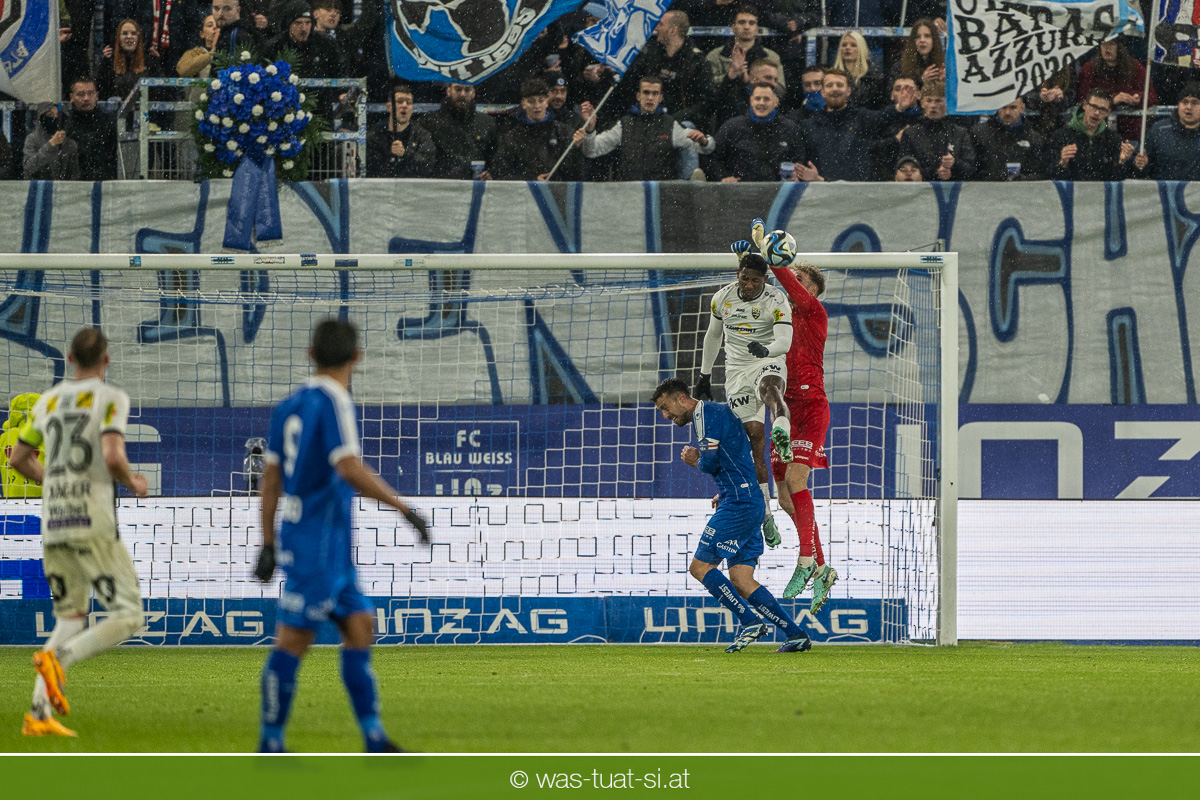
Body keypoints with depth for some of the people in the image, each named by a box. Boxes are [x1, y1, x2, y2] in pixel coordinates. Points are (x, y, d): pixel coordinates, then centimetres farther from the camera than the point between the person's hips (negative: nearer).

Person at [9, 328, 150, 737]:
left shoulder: (48, 402, 13)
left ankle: (38, 713, 0)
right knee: (126, 616, 0)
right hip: (94, 521, -6)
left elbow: (19, 459, 21)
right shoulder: (110, 398, -5)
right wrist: (133, 483, 2)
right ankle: (58, 658, -24)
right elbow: (113, 457, -18)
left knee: (71, 619, 16)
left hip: (53, 523, 6)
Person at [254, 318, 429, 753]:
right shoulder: (333, 403, -13)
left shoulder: (289, 406, 12)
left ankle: (374, 741, 7)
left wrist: (268, 545, 19)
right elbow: (349, 468, -25)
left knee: (360, 627, 8)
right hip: (319, 542, -9)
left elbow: (271, 477, 15)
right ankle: (270, 746, -2)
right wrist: (403, 508, -20)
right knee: (293, 640, -5)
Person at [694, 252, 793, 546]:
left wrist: (766, 349, -43)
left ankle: (782, 433, -74)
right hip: (737, 368, 3)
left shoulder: (776, 301, -9)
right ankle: (765, 513, -2)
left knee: (769, 386, -41)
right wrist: (704, 375, 24)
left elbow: (784, 341, -22)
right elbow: (713, 335, 20)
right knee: (754, 434, -5)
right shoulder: (722, 298, 4)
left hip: (769, 361, -3)